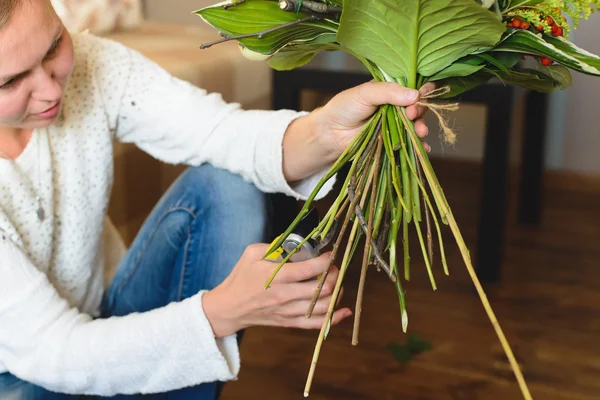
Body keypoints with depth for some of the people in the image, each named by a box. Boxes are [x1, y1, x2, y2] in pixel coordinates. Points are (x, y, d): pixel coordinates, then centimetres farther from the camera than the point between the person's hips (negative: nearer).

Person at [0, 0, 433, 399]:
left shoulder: (92, 65, -16)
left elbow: (227, 133, -24)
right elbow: (53, 351, -29)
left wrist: (326, 132, -46)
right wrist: (224, 311, -38)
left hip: (100, 322, 5)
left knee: (225, 186, -18)